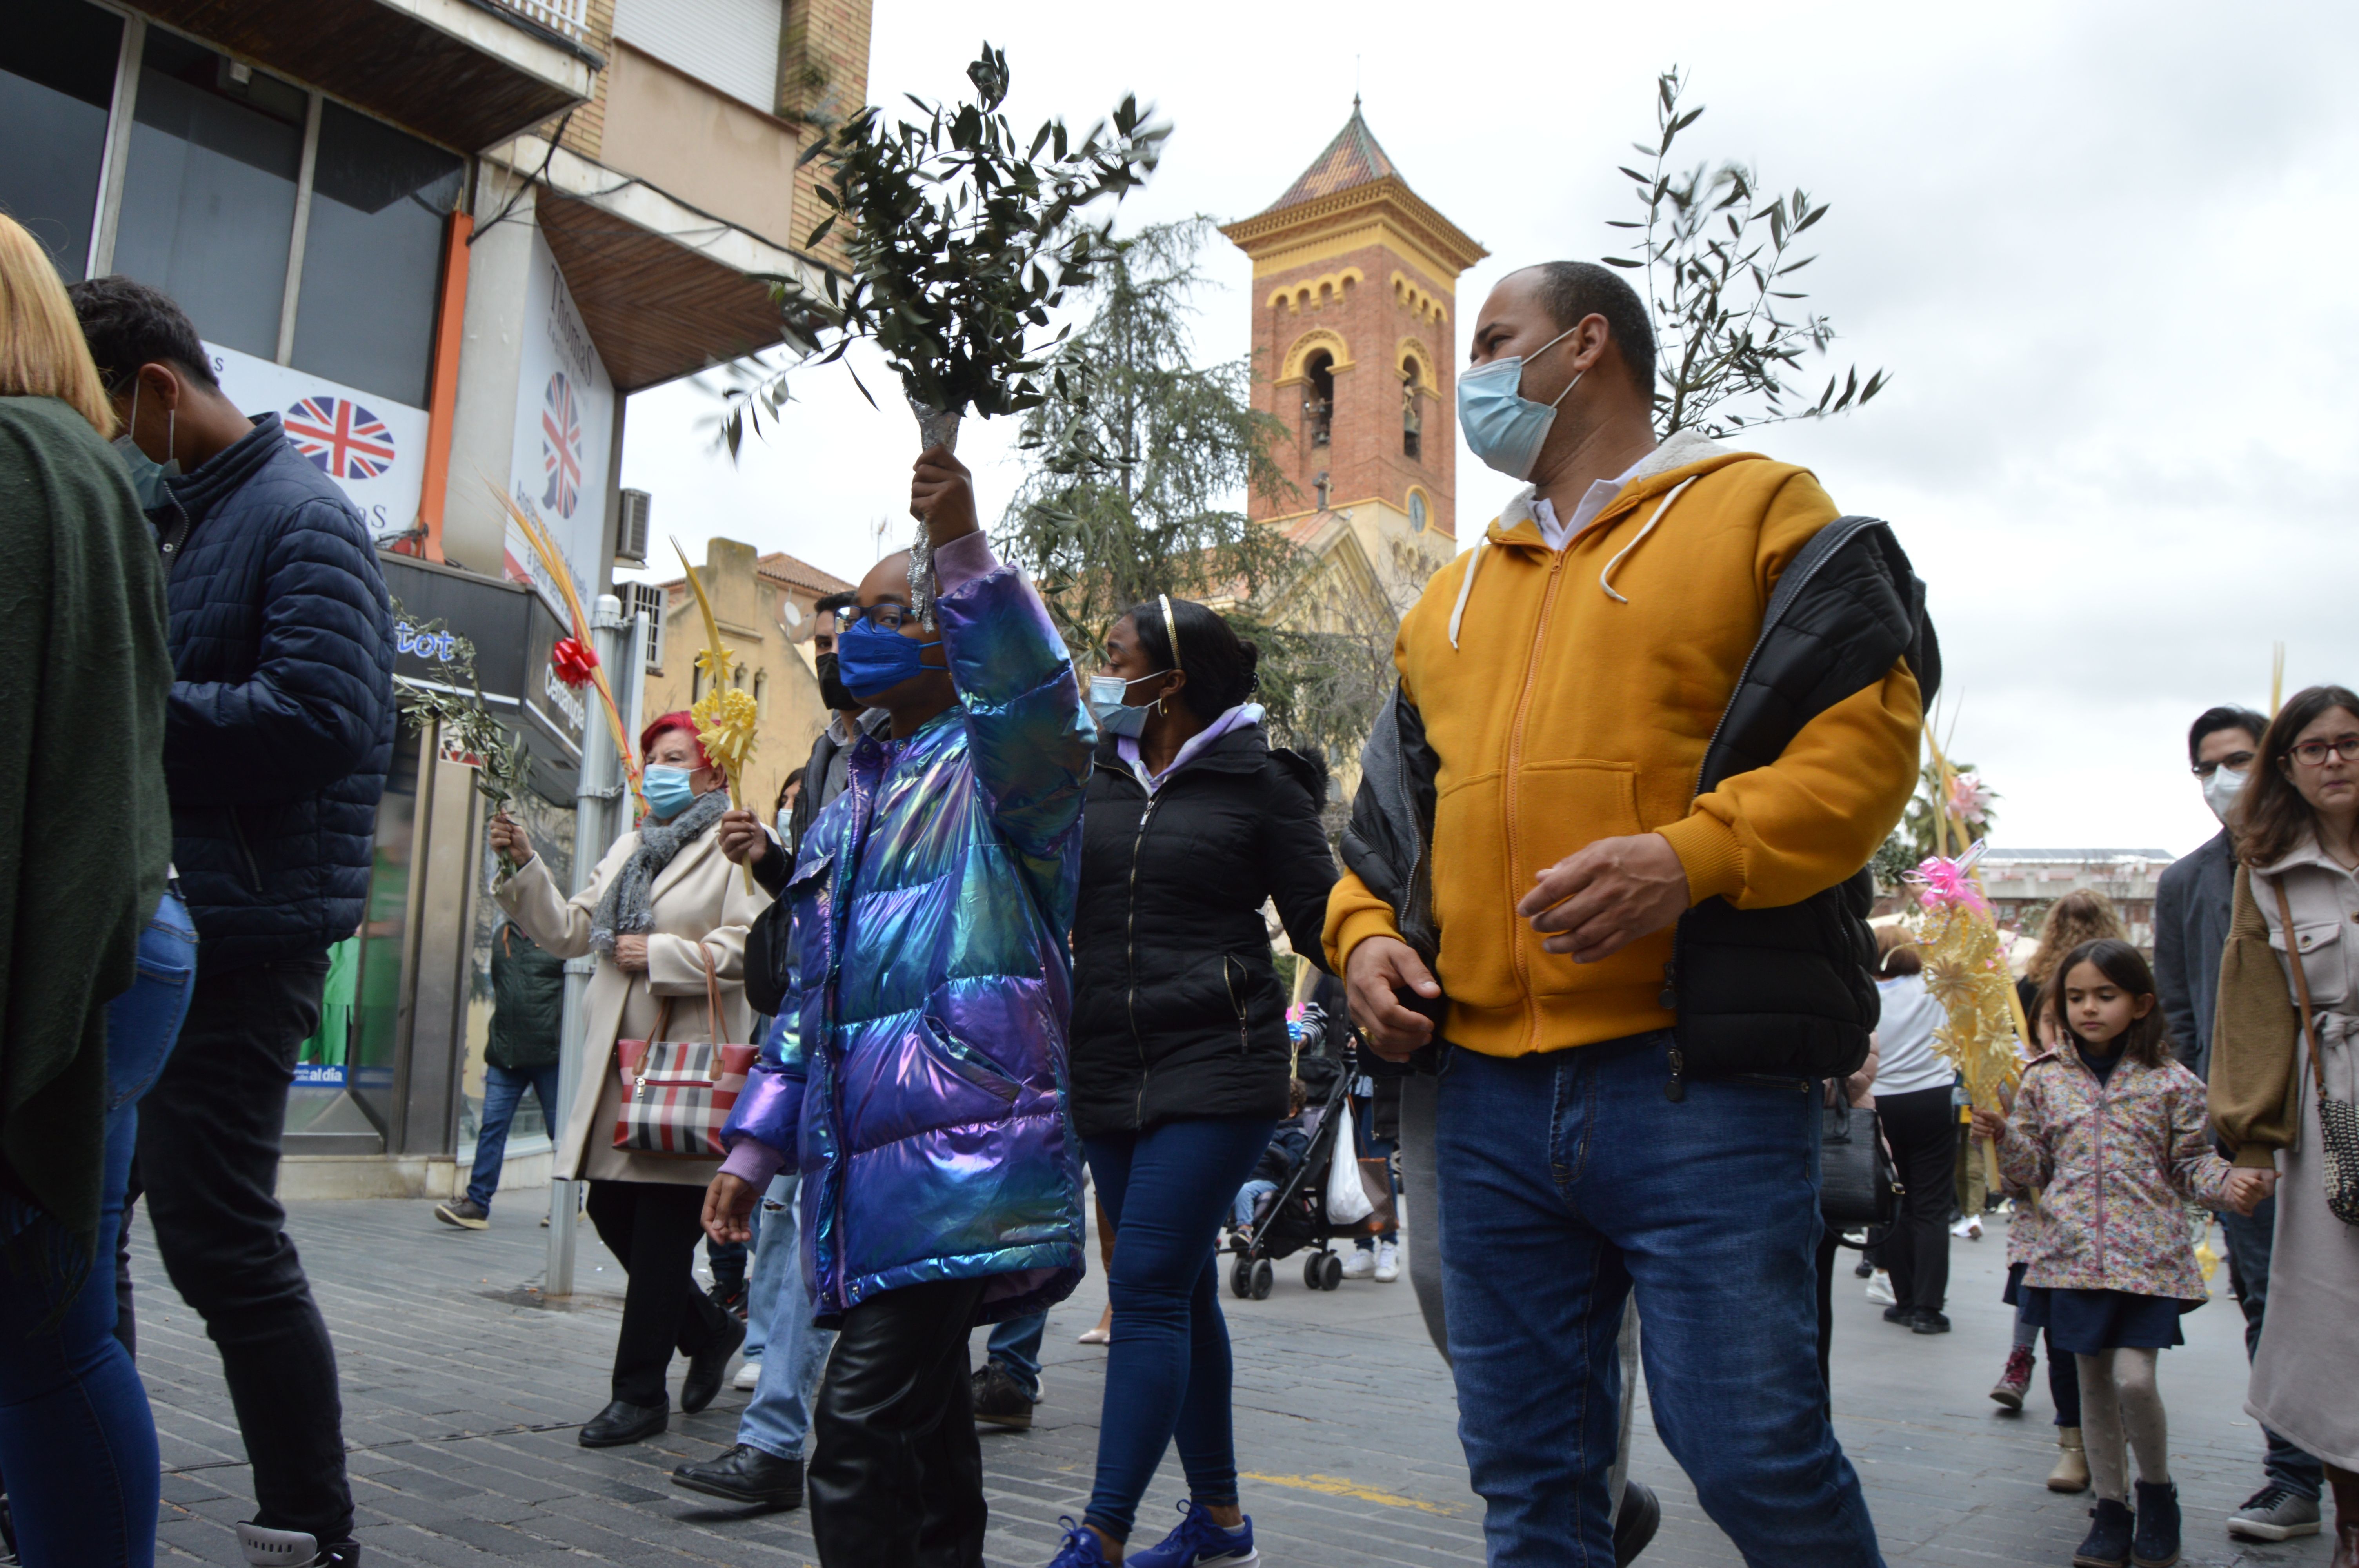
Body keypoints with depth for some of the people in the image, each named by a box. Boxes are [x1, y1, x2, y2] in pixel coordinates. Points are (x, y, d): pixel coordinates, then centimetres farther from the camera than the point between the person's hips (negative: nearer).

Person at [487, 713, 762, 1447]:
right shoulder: (629, 848, 19)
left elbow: (747, 948, -16)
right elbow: (569, 932, 18)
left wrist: (661, 954, -15)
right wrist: (524, 866, 6)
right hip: (619, 1062, 8)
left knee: (662, 1233, -1)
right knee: (612, 1214, 9)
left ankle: (640, 1393, 11)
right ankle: (710, 1331, 30)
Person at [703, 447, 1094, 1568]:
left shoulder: (998, 764, 0)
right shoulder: (851, 798, 23)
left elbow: (1030, 690, -27)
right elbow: (810, 992, 25)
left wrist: (962, 548, -35)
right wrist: (755, 1142, 22)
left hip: (960, 1147, -8)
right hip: (862, 1161, 8)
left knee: (863, 1425, -15)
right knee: (923, 1413, 15)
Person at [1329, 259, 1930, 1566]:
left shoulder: (1759, 510, 5)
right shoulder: (1454, 594, 22)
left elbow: (1868, 728, -7)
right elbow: (1392, 811, 23)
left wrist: (1691, 856, -21)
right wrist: (1365, 931, 4)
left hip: (1697, 1077, -5)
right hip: (1488, 1087, 6)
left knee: (1751, 1449, -1)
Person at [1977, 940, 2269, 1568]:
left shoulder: (2170, 1081, 2)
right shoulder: (2044, 1078, 6)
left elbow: (2191, 1162, 6)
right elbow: (2031, 1171, 8)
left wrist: (2227, 1184, -14)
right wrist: (2002, 1138, -11)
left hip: (2146, 1253, -2)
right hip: (2073, 1252, 2)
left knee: (2133, 1377, -12)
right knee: (2093, 1382, 8)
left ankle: (2157, 1488, 16)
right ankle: (2111, 1508, 23)